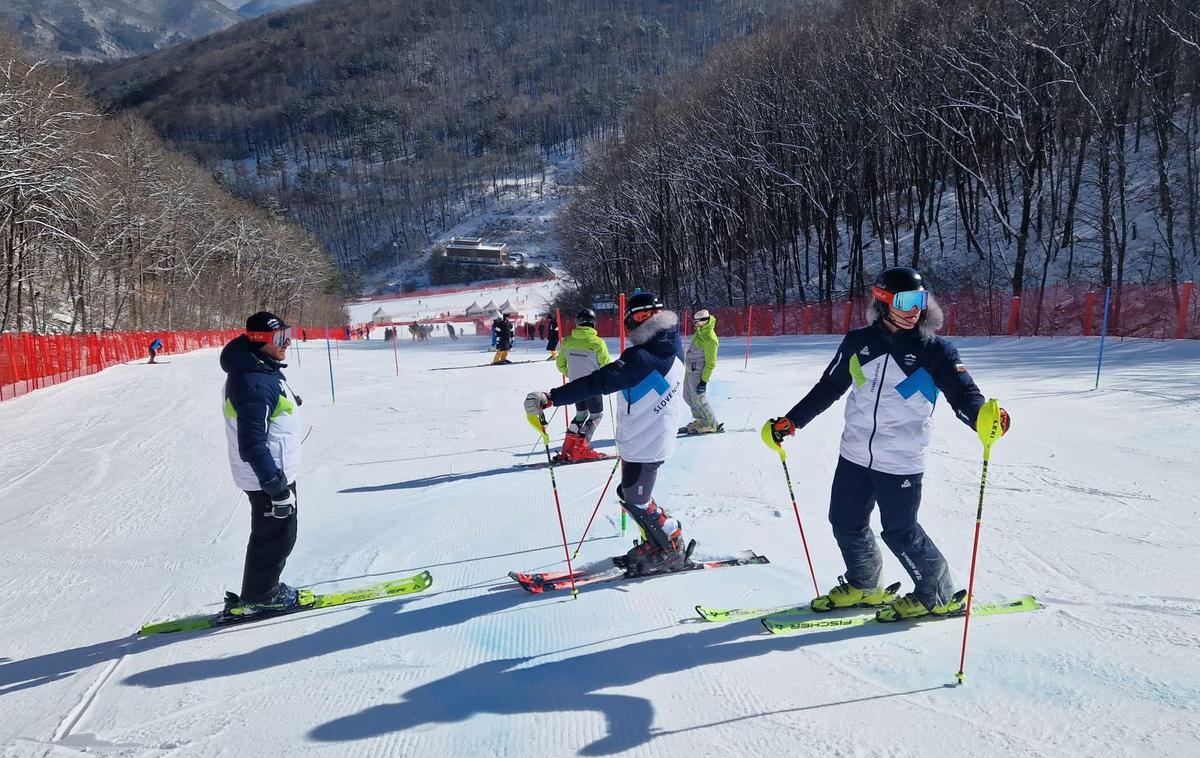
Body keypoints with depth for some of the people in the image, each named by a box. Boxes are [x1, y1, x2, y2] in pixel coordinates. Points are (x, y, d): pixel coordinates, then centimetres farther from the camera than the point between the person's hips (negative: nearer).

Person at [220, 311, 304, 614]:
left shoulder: (261, 370, 7)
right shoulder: (255, 383, -27)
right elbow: (252, 443, -28)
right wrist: (275, 484, -25)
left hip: (275, 471, 10)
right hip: (268, 475, -10)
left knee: (276, 534, 21)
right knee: (276, 537, 4)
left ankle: (265, 589, 35)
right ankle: (257, 598, 19)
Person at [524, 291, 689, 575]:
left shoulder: (641, 357, -24)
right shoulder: (670, 350, 2)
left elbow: (599, 382, -31)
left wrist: (550, 398, -34)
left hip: (643, 444, -9)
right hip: (655, 437, 9)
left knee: (636, 501, 5)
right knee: (629, 494, 20)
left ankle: (670, 550, 18)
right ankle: (656, 543, 28)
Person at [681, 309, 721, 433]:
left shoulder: (710, 339, -23)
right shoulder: (700, 331, 5)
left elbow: (711, 363, -21)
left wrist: (704, 381, -21)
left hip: (698, 373, -10)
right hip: (690, 370, 10)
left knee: (698, 400, -4)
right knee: (688, 397, 16)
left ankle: (711, 425, 8)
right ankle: (700, 420, 28)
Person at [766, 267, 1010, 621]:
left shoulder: (935, 351, -7)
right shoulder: (859, 342, 1)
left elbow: (962, 393, -14)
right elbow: (829, 387, 11)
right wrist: (790, 421, 10)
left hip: (901, 462, -4)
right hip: (854, 455, 4)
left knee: (900, 532, 2)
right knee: (846, 522, 14)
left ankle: (939, 596, 24)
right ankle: (863, 585, 39)